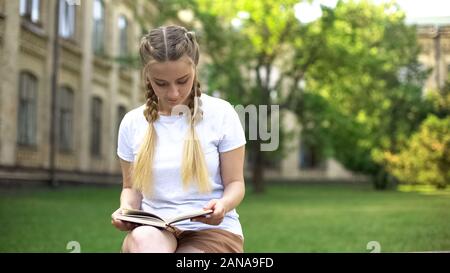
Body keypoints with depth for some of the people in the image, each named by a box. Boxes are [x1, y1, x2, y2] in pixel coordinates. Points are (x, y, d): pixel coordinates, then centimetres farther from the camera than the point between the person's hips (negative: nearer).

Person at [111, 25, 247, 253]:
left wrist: (223, 204, -22)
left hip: (211, 229, -2)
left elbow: (235, 183, 2)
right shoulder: (132, 123, 6)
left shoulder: (220, 114, -2)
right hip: (153, 230, 2)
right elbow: (132, 187, 14)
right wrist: (126, 209, -9)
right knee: (143, 238, -35)